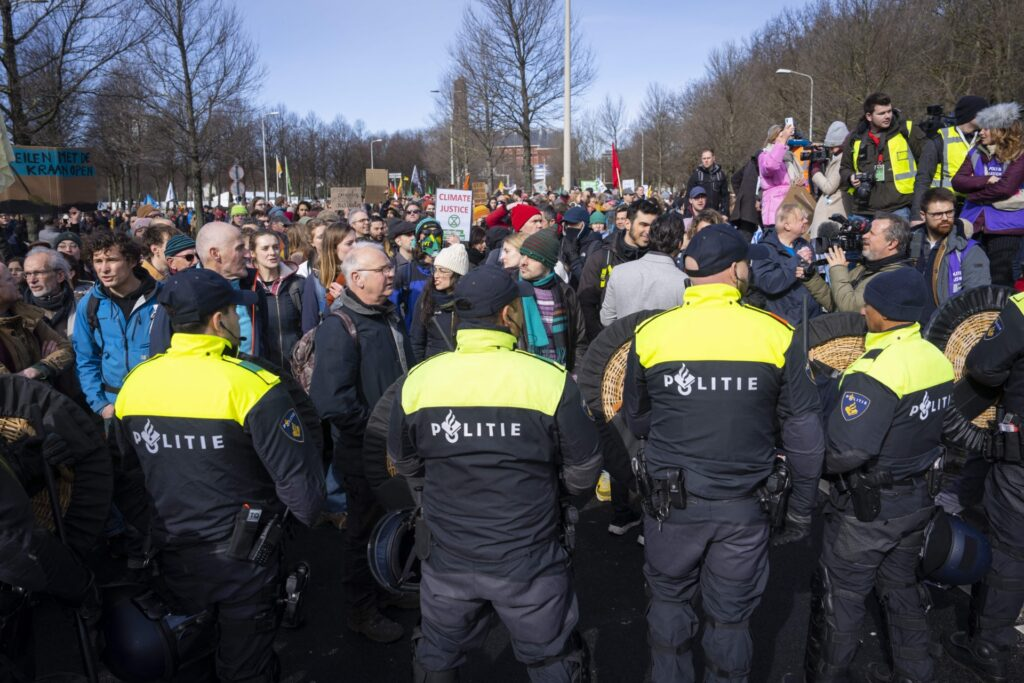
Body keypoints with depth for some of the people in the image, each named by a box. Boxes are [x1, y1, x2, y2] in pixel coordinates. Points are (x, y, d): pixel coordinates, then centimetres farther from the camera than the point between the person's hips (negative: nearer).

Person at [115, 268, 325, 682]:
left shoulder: (134, 382, -5)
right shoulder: (249, 383, -23)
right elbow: (296, 475, -22)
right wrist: (308, 516, -1)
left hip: (171, 555, 5)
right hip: (241, 557, -5)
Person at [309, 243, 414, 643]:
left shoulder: (389, 316, 6)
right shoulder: (340, 328, -22)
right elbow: (331, 401, -32)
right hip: (364, 453, -8)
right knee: (365, 531, 10)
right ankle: (362, 612, 30)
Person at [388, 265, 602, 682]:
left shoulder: (417, 380, -11)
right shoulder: (551, 381, -19)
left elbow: (406, 466, 5)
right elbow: (583, 472, -7)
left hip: (448, 559, 3)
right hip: (529, 563, -2)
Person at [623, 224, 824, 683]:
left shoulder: (650, 334, -9)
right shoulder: (777, 335, -11)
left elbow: (635, 420, 4)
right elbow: (804, 434, -5)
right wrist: (801, 509, 7)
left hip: (672, 501, 0)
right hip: (744, 505, 0)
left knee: (669, 601, 24)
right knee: (731, 617, 18)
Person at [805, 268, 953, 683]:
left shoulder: (876, 370, -27)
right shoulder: (938, 360, -1)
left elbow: (846, 453, -31)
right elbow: (939, 430, 12)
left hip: (868, 507, -8)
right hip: (918, 497, 8)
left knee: (839, 596, 9)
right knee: (902, 587, 24)